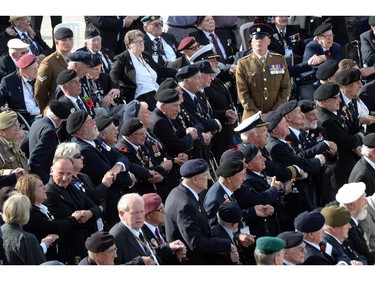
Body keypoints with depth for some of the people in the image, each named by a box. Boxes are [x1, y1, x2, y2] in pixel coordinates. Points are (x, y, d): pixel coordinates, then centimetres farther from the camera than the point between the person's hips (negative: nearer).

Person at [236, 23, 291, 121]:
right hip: (252, 117, -1)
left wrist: (275, 112, -4)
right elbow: (243, 93, -1)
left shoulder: (280, 60, 9)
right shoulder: (243, 64, 3)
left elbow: (286, 88, 8)